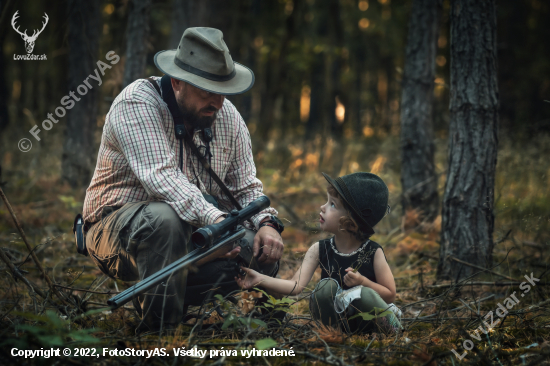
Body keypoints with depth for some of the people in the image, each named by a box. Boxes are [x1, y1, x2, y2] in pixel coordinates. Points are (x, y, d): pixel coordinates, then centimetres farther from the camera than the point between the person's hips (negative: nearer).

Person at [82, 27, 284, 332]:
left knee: (265, 255, -13)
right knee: (165, 217, -39)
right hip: (117, 228, -6)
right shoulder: (137, 102, -18)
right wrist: (214, 218, -44)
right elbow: (160, 176, -32)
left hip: (194, 232, 6)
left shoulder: (228, 117, 2)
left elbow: (247, 187, 6)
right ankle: (159, 326, -24)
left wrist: (267, 223, -17)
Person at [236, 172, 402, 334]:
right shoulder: (319, 250, -3)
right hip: (335, 316, 2)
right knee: (327, 286, -25)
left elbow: (390, 295, -5)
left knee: (365, 294, -33)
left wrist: (363, 282, -21)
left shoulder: (374, 253, -10)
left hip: (366, 321, -2)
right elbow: (296, 286, -13)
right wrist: (260, 279, -25)